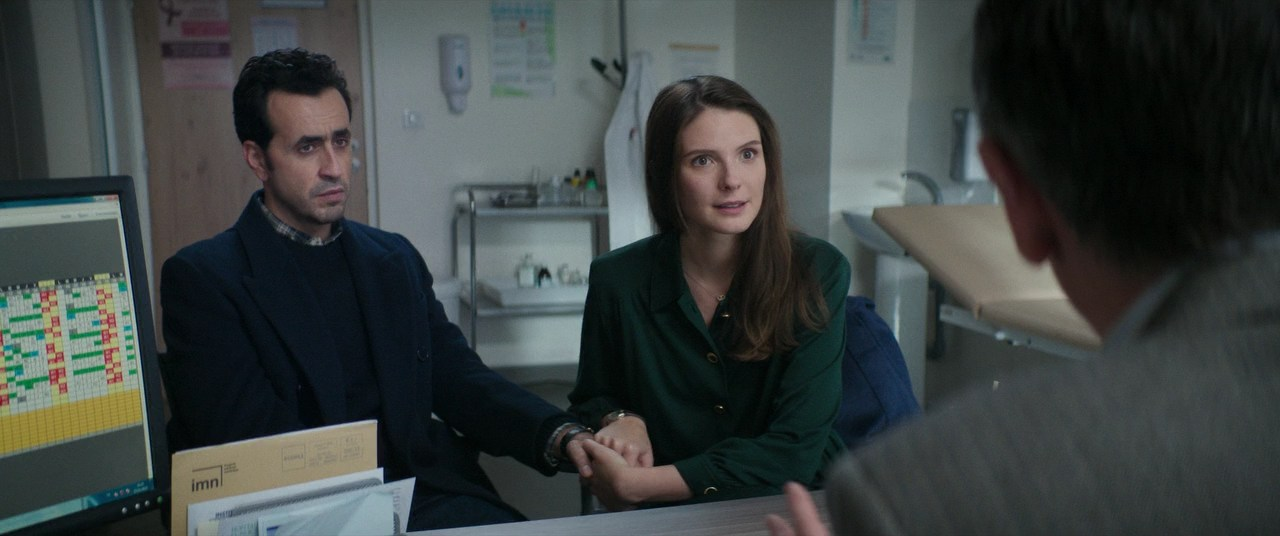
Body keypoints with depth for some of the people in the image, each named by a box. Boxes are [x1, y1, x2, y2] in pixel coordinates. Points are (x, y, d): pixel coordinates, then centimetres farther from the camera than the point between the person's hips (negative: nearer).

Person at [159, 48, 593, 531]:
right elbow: (248, 437, -10)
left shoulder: (396, 259, 15)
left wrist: (563, 437, -9)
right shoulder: (201, 277, -1)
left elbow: (459, 380, 9)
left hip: (431, 499, 5)